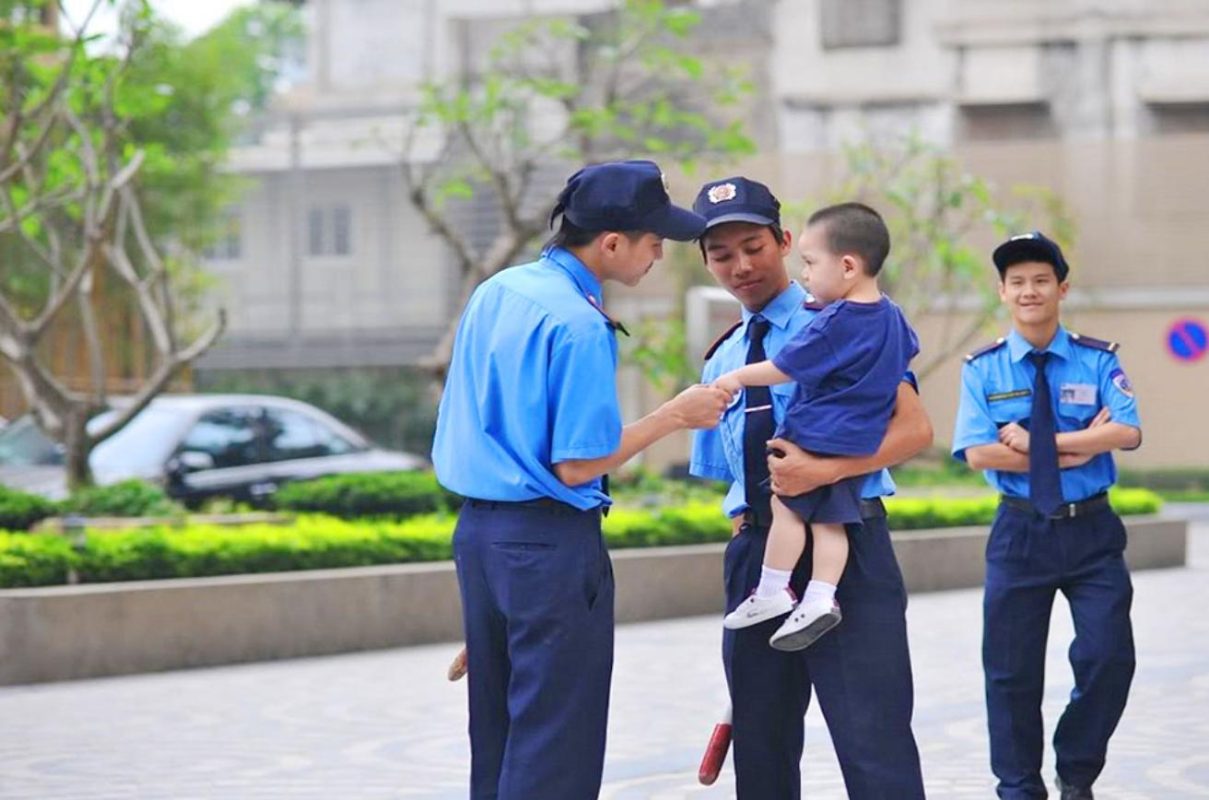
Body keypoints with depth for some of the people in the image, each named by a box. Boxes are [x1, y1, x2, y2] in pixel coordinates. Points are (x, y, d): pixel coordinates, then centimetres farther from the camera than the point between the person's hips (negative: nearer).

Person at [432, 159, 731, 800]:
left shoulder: (494, 291, 9)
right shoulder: (579, 326, -18)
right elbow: (577, 465, -18)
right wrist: (674, 416, -9)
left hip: (477, 528, 9)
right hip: (549, 541, -9)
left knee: (495, 729, 15)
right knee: (556, 746, -2)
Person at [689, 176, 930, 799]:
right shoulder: (722, 363, 17)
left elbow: (913, 428, -10)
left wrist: (825, 470, -22)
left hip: (845, 546, -6)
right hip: (755, 554, 6)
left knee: (873, 738, -12)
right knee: (761, 746, 11)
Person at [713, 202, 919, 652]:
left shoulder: (833, 323, -20)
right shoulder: (891, 316, 6)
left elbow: (784, 368, -13)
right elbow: (907, 351, 28)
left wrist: (738, 378, 0)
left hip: (815, 435, -8)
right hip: (863, 441, 8)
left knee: (788, 506, 2)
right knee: (830, 519, 8)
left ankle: (773, 590, 5)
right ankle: (820, 598, 1)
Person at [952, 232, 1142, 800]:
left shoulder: (1098, 361, 1)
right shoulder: (983, 369, 0)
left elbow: (1127, 433, -14)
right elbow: (978, 452, -13)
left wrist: (1038, 442, -19)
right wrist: (1079, 449, -15)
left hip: (1091, 530, 0)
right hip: (1020, 532, 0)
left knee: (1109, 657, -7)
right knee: (1012, 669, 6)